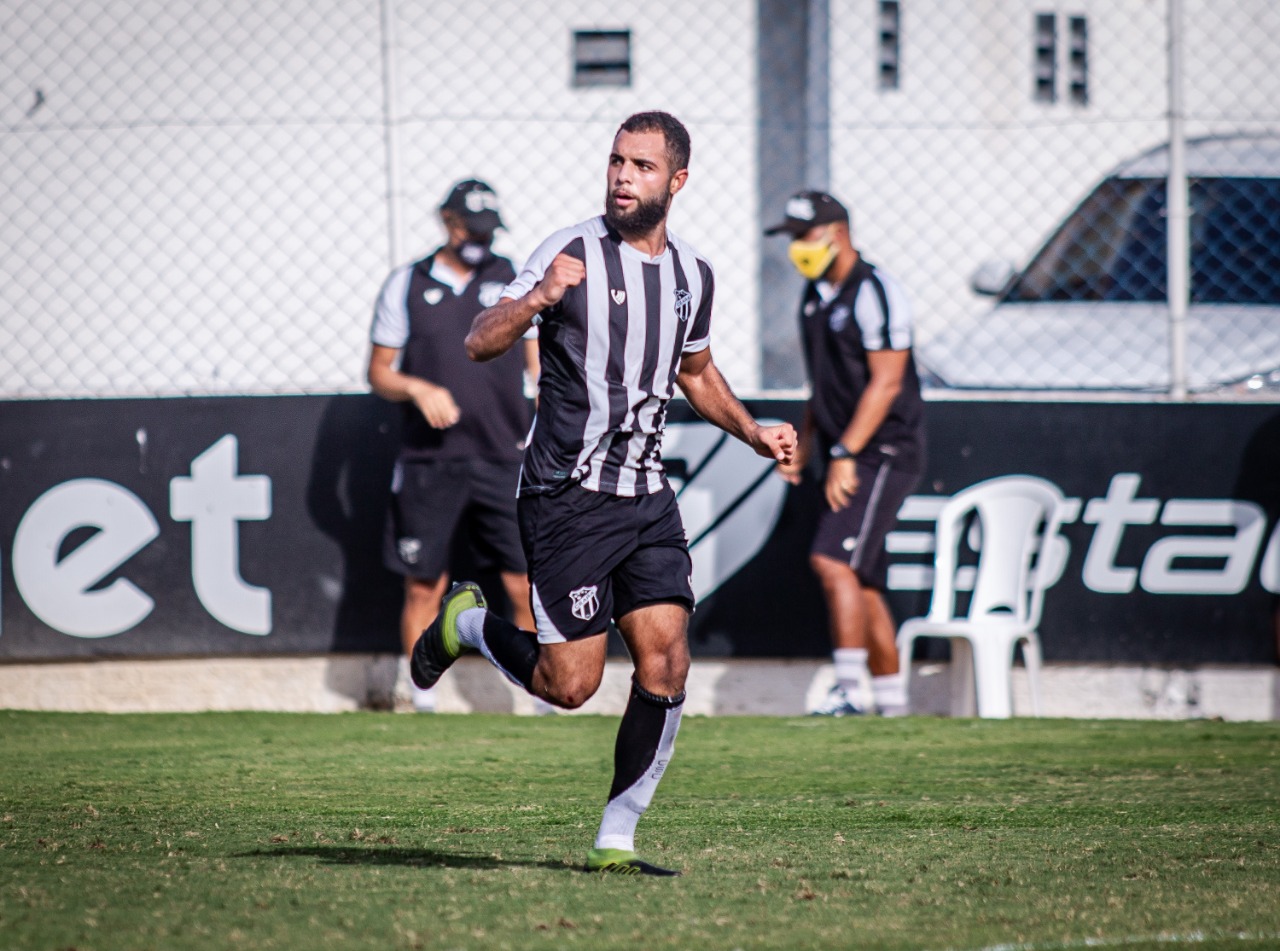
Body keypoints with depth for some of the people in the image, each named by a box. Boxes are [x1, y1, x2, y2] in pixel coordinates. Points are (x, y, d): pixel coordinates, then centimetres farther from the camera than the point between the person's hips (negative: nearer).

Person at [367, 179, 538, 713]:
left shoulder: (515, 280, 8)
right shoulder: (406, 285, 5)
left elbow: (540, 364, 10)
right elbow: (378, 373, 8)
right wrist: (419, 389, -13)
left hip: (503, 461, 0)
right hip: (429, 462, 0)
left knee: (526, 586, -4)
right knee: (423, 587, 2)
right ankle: (420, 699, 11)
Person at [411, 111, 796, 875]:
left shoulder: (693, 274, 9)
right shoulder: (573, 253, -10)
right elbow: (480, 344, -17)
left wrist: (753, 431, 15)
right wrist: (538, 300, -35)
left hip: (647, 497, 5)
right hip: (569, 495, -5)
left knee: (666, 666, -7)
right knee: (570, 684, -5)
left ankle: (616, 841, 3)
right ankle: (466, 624, 26)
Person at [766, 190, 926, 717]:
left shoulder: (874, 293, -13)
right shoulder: (815, 296, 15)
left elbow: (886, 382, -18)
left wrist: (846, 453, -21)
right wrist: (803, 445, 14)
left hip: (884, 451, -9)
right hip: (848, 460, 9)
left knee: (833, 560, -20)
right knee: (862, 584, 9)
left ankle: (851, 688, -22)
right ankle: (891, 701, 14)